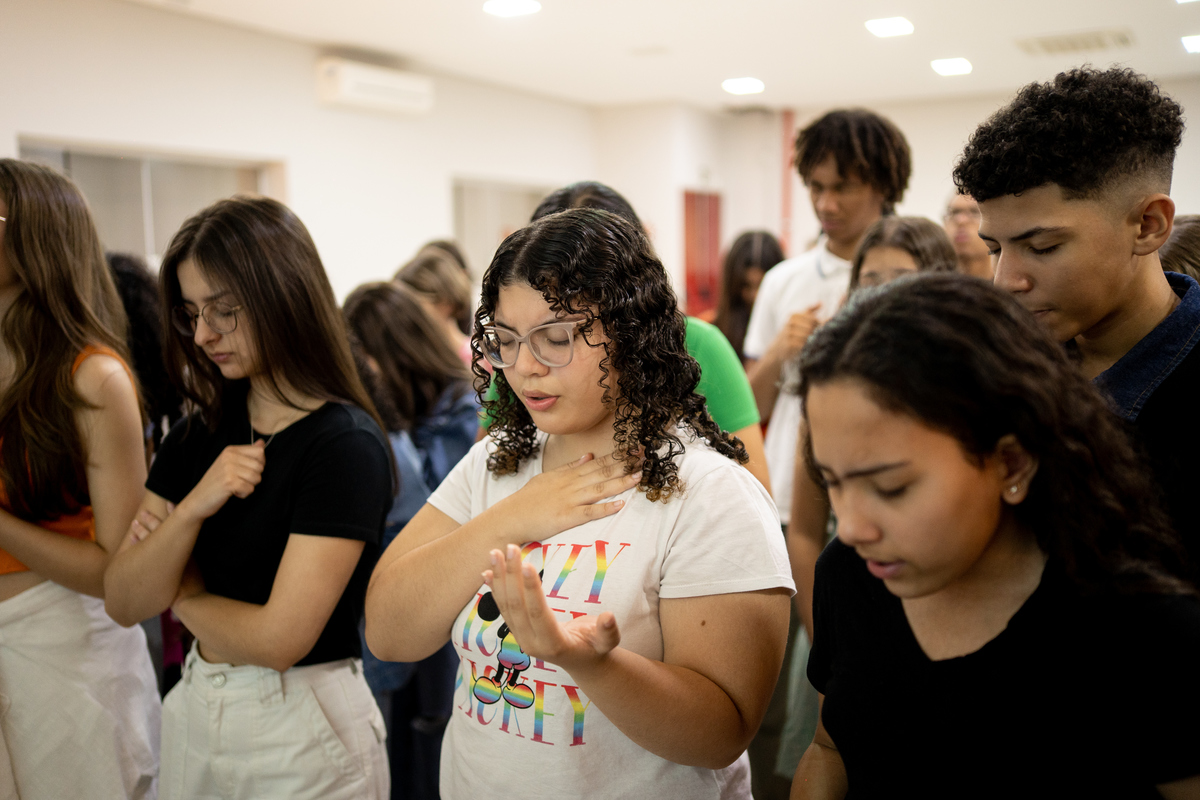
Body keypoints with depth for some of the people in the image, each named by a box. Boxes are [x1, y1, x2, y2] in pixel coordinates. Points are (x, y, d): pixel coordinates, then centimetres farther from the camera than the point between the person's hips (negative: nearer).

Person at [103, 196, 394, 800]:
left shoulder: (345, 444, -20)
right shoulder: (198, 435, 2)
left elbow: (278, 639, -23)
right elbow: (124, 603, -2)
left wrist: (183, 595, -5)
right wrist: (193, 508, -19)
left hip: (299, 728, -6)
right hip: (192, 712, 6)